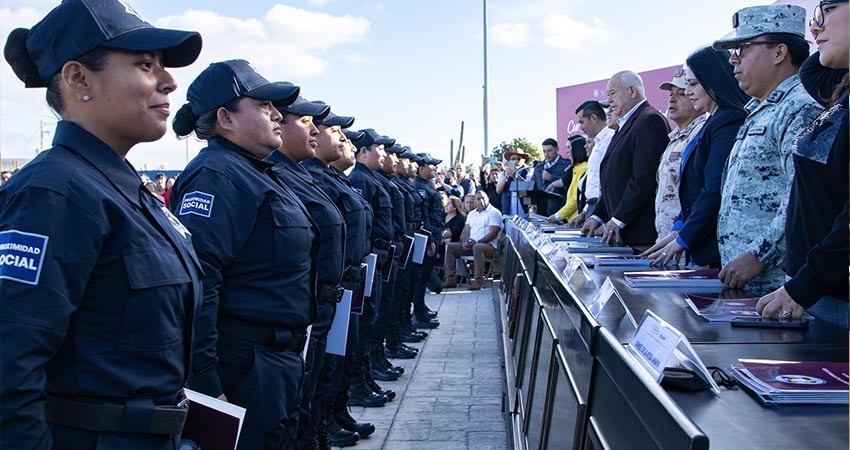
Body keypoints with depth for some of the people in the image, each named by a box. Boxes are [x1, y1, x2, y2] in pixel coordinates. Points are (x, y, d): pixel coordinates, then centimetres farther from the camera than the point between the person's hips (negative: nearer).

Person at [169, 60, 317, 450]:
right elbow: (196, 281, -27)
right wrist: (204, 382, -29)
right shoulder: (217, 175, -17)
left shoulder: (255, 174, 15)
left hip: (277, 360, 10)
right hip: (244, 367, -10)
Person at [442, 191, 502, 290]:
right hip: (470, 245, 7)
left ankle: (478, 281, -38)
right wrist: (464, 242, -6)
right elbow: (466, 230, 16)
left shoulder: (494, 213, -1)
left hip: (488, 245, -7)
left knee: (477, 247, -40)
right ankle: (450, 279, -11)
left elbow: (493, 233, -11)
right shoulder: (471, 214, 22)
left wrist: (477, 242, -19)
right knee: (449, 247, -6)